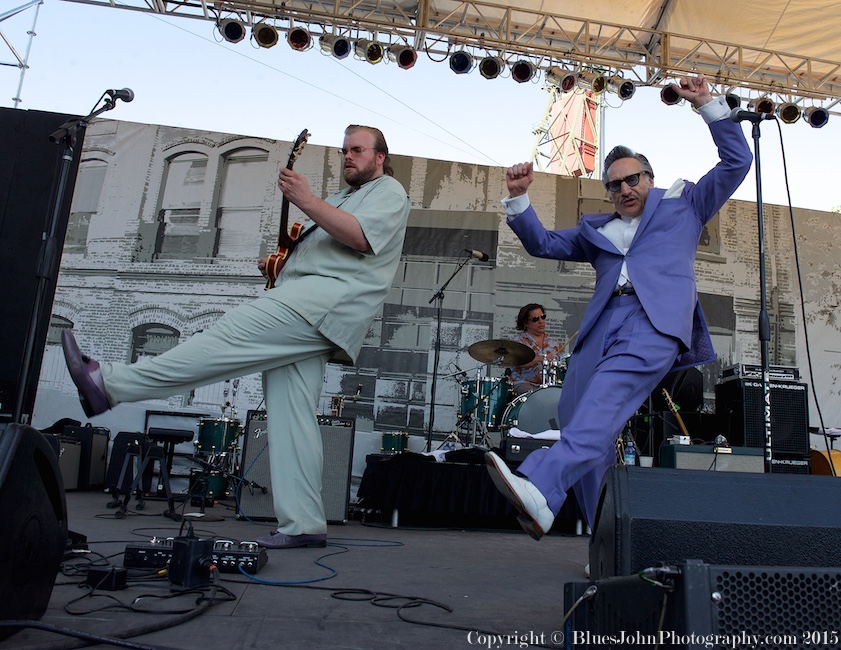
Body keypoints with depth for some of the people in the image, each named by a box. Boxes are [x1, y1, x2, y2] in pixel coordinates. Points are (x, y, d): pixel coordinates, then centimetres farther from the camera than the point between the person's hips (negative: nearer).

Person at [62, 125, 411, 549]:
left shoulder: (389, 191, 8)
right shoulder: (343, 198, 37)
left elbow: (362, 237, -14)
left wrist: (306, 201, -17)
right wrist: (281, 264, 21)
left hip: (328, 298, -9)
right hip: (304, 314, 10)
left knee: (231, 336, -20)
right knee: (290, 418, 0)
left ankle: (109, 384, -21)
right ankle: (302, 525, 0)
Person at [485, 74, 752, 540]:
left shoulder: (682, 205, 28)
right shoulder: (596, 229, 34)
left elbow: (736, 161, 27)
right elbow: (543, 243, 30)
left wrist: (707, 104, 21)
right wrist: (518, 197, 17)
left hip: (657, 319, -4)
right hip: (603, 323, 5)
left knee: (605, 396, -30)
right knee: (574, 413, -10)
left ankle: (541, 491, -48)